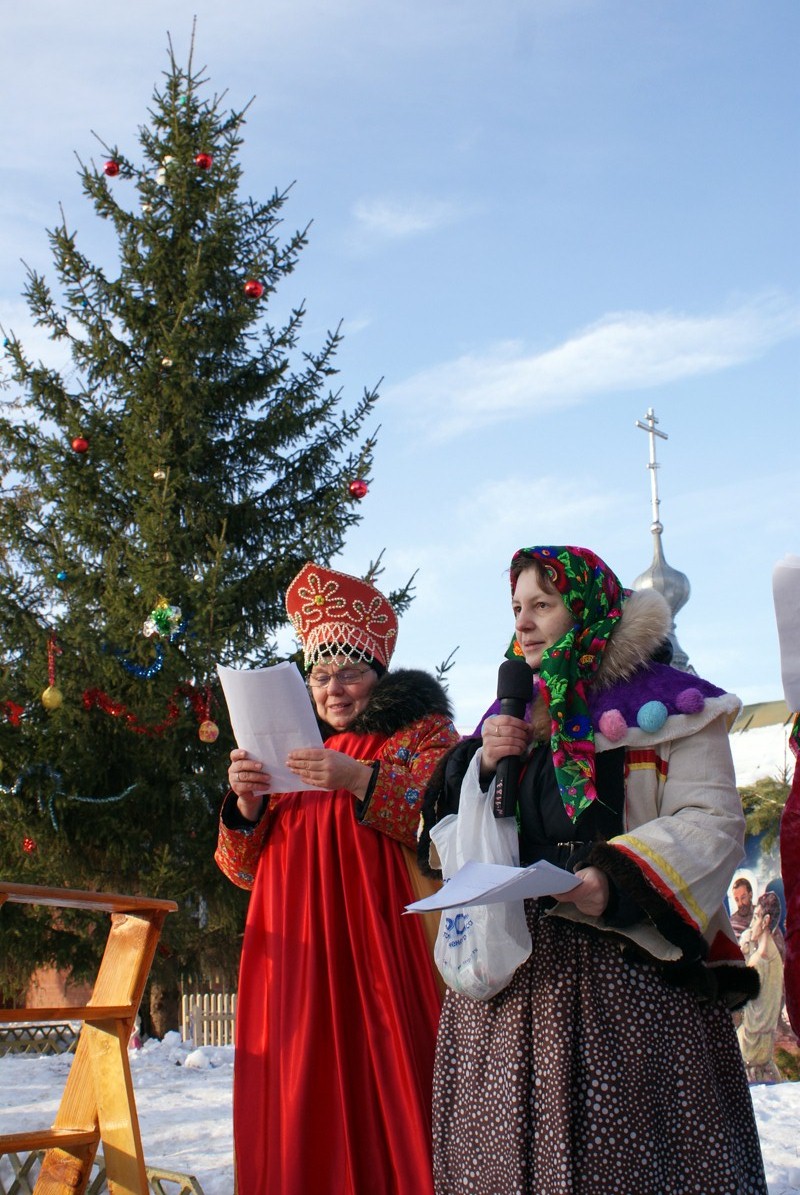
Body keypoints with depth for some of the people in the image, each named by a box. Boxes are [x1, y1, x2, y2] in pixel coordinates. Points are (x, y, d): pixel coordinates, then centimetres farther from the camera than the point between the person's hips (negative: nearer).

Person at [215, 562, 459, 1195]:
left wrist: (362, 780, -21)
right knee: (303, 1095, 1)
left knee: (382, 1084, -10)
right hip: (297, 953, 5)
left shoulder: (422, 733, 8)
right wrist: (246, 803, -3)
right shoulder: (293, 748, 22)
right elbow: (246, 868, 17)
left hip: (381, 947, -5)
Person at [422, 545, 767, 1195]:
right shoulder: (513, 713, 19)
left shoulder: (664, 703, 1)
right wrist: (483, 764, 1)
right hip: (515, 978, 5)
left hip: (626, 967, -5)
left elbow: (713, 821, -10)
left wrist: (616, 880, -24)